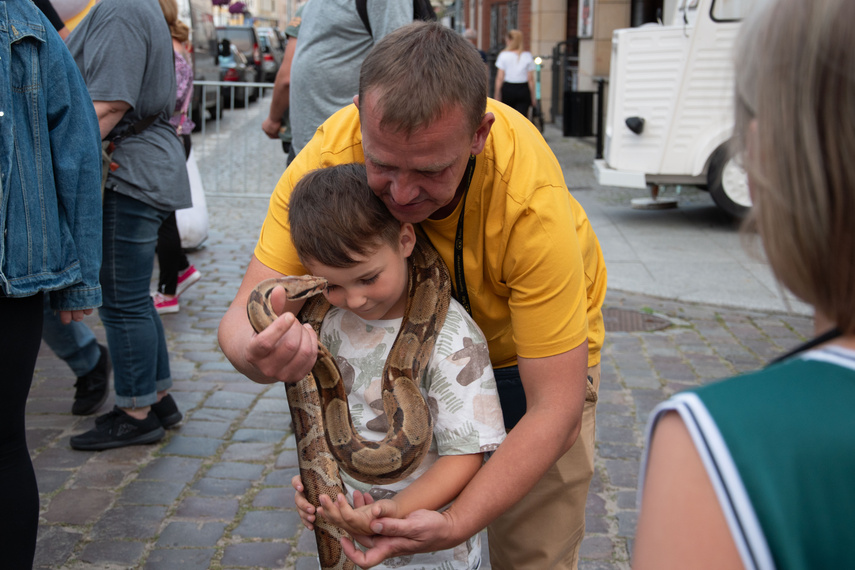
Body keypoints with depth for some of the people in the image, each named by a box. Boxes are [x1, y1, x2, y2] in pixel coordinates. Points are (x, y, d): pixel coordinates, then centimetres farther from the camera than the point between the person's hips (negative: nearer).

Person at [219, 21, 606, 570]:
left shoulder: (532, 201, -39)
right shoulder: (328, 154, -31)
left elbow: (554, 408, -34)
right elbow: (245, 313, -27)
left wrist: (455, 524, -45)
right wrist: (255, 353, -52)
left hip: (525, 348, -2)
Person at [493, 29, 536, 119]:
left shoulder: (503, 55, -4)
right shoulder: (527, 55, 0)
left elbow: (499, 78, -5)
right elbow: (530, 79, 0)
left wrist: (497, 95, 1)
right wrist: (533, 96, 8)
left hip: (507, 89, 0)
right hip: (523, 90, 0)